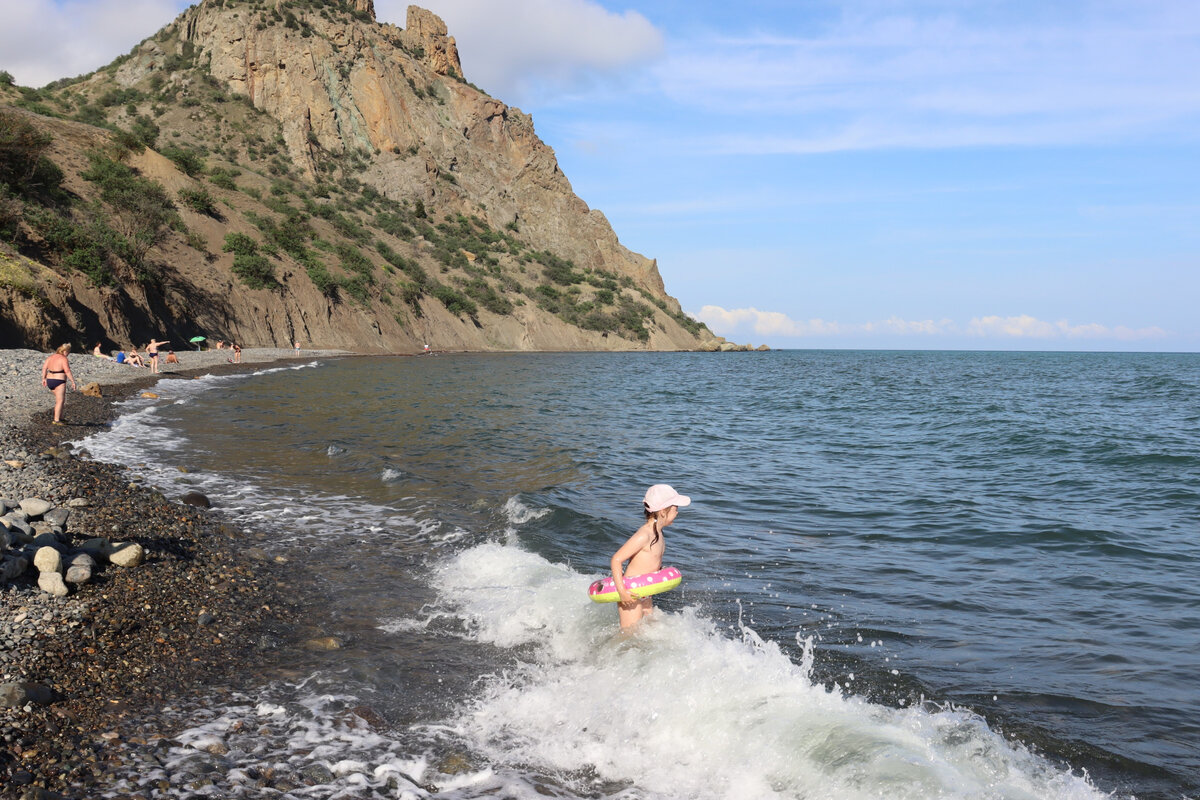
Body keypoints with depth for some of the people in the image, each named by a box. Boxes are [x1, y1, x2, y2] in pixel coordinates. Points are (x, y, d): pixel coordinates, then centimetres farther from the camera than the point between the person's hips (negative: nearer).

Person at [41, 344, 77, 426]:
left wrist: (44, 378, 16)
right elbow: (67, 371, -20)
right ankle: (56, 420, -9)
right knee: (60, 401, -5)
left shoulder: (51, 356, 10)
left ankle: (60, 417, 21)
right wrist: (73, 381, -16)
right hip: (59, 382, -8)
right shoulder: (63, 359, -13)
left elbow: (44, 367, 10)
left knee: (61, 399, 21)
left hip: (50, 380, 8)